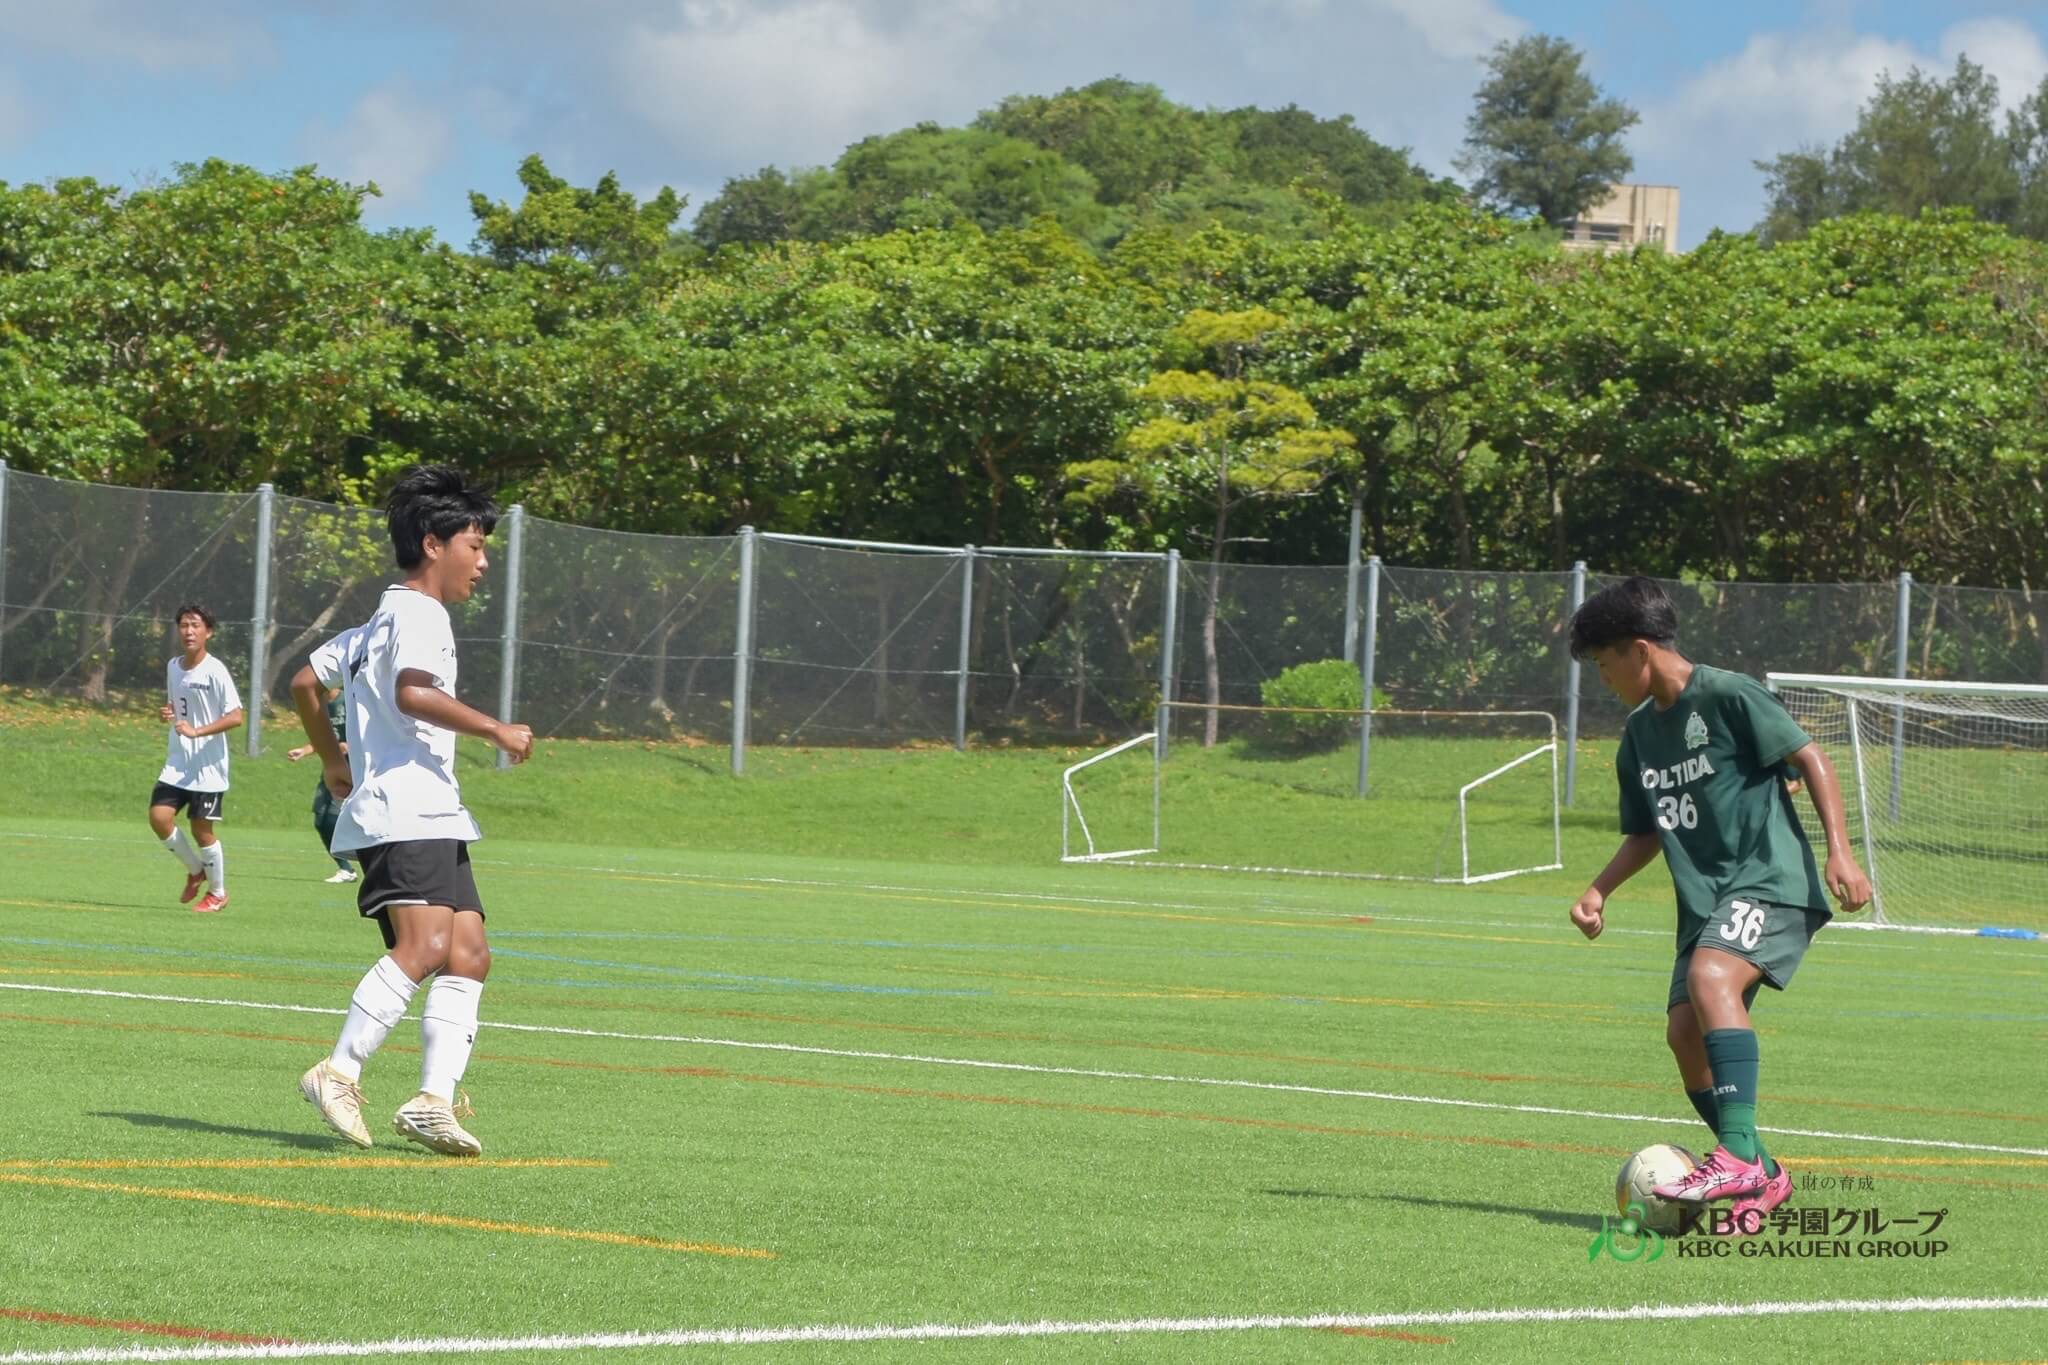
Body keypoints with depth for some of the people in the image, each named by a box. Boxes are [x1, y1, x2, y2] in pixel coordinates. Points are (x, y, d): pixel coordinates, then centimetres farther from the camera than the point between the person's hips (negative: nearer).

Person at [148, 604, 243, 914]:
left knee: (202, 828, -2)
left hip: (208, 766, -6)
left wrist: (197, 731, -26)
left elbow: (235, 716, -17)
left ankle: (218, 892, 18)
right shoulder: (172, 667, 9)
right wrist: (168, 713, 1)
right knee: (159, 817, -7)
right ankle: (195, 871, 17)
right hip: (177, 763, 6)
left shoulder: (214, 671, -13)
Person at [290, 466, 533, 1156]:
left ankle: (433, 1100, -11)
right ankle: (338, 1073, -24)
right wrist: (495, 729, -20)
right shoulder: (419, 614, -6)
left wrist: (334, 761, 45)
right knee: (425, 945, -25)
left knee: (469, 955, -2)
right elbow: (413, 692, -25)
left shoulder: (375, 625, 26)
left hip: (433, 820, 11)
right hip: (403, 815, -11)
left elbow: (304, 684, 34)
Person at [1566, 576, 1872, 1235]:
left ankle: (1738, 1155, -37)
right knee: (1684, 1032, -6)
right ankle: (1762, 1177, 8)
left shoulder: (1729, 697, -8)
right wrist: (1598, 890, 12)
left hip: (1769, 879, -8)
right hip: (1704, 900, 8)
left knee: (1711, 977, -32)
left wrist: (1839, 852, -18)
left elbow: (1812, 761, -9)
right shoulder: (1640, 734, 16)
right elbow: (1645, 835, 27)